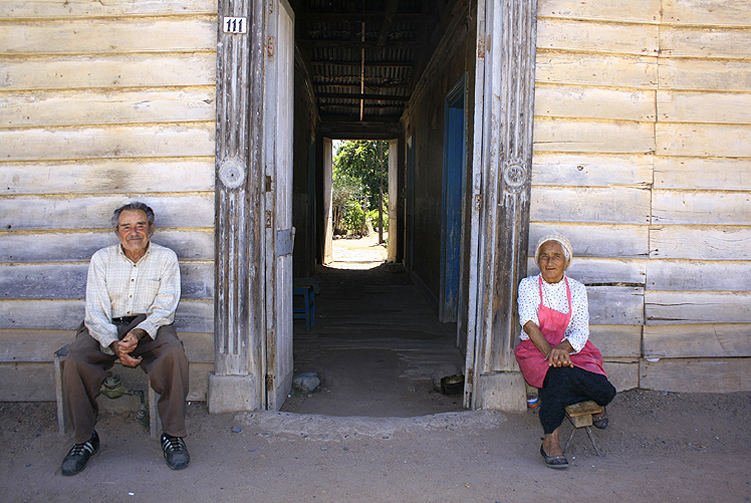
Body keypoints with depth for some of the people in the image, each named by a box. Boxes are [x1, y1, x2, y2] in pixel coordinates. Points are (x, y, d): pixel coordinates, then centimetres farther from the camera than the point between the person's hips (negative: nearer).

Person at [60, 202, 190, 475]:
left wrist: (139, 332, -23)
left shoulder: (165, 258, 5)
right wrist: (114, 344, -21)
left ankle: (173, 435, -19)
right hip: (106, 329, 2)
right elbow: (95, 311, -2)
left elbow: (165, 307, -3)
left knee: (174, 354, -33)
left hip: (150, 325, -1)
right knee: (74, 361, -27)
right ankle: (84, 439, -8)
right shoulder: (101, 259, 6)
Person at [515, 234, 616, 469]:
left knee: (606, 391, -24)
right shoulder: (529, 285, 1)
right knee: (558, 375, -37)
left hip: (571, 350, 3)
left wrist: (563, 348, -25)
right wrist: (549, 351, -30)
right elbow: (529, 324, -13)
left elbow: (581, 330, -3)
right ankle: (551, 440, -27)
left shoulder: (577, 289, 7)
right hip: (536, 351, -2)